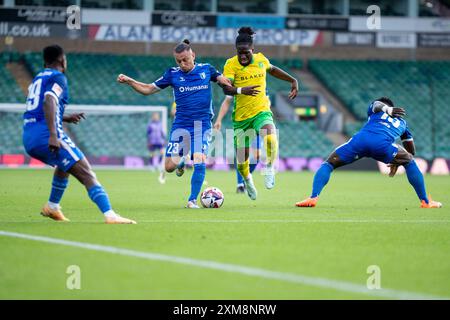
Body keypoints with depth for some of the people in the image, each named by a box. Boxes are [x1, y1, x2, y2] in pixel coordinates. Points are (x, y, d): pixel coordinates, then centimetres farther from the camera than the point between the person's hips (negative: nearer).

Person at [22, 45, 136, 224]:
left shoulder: (37, 79, 24)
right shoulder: (58, 78, -1)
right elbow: (49, 101, -21)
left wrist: (65, 118, 43)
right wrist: (53, 135, -29)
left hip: (28, 140, 9)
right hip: (46, 136, -9)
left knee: (64, 164, 36)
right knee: (87, 174, -13)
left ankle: (52, 207, 39)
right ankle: (110, 215, -28)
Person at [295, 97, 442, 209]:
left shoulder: (375, 110, 35)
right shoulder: (401, 122, 40)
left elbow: (377, 105, 8)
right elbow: (412, 151, 45)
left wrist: (388, 110, -8)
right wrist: (398, 162, 57)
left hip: (360, 139, 0)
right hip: (383, 144, 0)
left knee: (328, 164, 15)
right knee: (410, 162, 25)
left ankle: (313, 198, -8)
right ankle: (425, 202, 21)